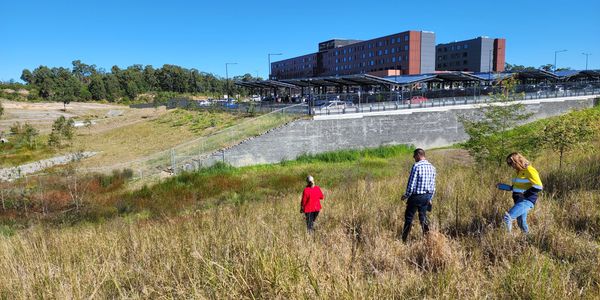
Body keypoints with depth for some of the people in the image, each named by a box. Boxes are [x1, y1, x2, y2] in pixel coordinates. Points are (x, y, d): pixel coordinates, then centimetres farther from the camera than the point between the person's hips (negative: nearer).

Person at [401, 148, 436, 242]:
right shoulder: (432, 167, 7)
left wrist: (406, 195, -4)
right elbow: (433, 185, 11)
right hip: (427, 196, 6)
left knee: (409, 217, 4)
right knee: (423, 217, 16)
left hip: (416, 196, -6)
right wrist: (430, 198, 19)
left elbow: (412, 183, -16)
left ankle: (404, 239, 9)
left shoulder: (416, 166, -15)